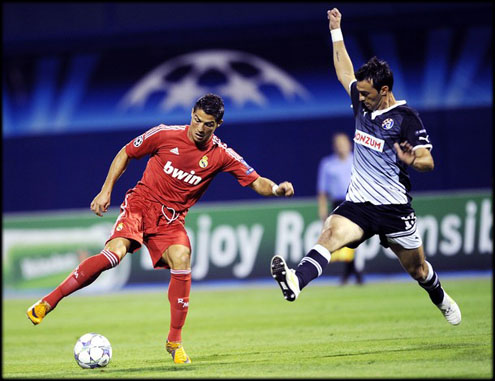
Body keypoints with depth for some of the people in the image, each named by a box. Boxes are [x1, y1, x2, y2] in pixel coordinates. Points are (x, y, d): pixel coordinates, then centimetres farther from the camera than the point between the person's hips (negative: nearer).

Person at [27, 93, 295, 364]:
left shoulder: (222, 155, -5)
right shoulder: (165, 135, -8)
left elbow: (257, 183, -4)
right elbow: (126, 153, 6)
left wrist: (277, 189, -26)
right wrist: (106, 190, 1)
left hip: (171, 218, 2)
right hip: (141, 202, -2)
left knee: (181, 260, -26)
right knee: (115, 252, -28)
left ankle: (174, 342, -12)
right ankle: (48, 302, -21)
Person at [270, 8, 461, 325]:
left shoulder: (406, 118, -11)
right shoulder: (362, 104, 7)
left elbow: (428, 162, -18)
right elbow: (344, 72, 24)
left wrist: (413, 161, -41)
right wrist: (336, 30, 25)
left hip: (394, 208, -4)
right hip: (358, 204, 4)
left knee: (416, 267, 12)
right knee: (331, 233, -27)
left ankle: (442, 300, 44)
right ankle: (295, 281, -52)